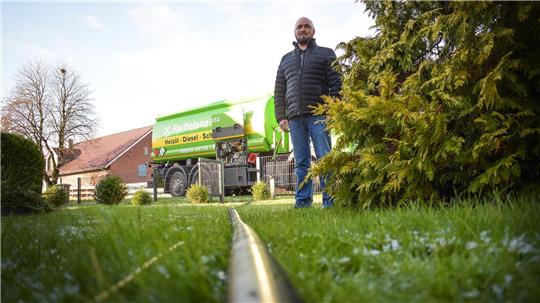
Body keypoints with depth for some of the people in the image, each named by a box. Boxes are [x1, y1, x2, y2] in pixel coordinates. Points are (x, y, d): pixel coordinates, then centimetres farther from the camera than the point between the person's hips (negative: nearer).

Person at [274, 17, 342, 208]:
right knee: (301, 162, 3)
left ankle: (329, 201, -3)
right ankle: (302, 201, 6)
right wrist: (281, 117, 4)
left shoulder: (326, 54, 13)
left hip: (318, 115, -3)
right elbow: (279, 91, 17)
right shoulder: (286, 59, 22)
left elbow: (336, 84, 4)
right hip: (294, 118, 3)